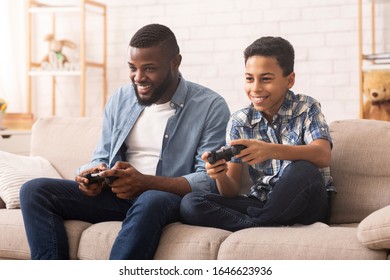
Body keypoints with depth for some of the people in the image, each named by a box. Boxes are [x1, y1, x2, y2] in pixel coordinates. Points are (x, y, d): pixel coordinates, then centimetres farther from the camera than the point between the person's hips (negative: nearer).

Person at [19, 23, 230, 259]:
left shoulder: (211, 107, -4)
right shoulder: (120, 100, 13)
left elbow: (210, 180, -12)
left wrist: (145, 182, -24)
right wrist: (96, 176, -7)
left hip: (171, 198, -5)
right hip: (117, 196, 5)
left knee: (150, 202, -41)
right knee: (34, 190, -13)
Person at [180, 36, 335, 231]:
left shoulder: (306, 108, -1)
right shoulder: (239, 122, 5)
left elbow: (323, 155, -21)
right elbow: (231, 192, 2)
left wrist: (271, 150, -37)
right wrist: (220, 177, -23)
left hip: (305, 205, -2)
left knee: (303, 170, -37)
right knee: (190, 204, -19)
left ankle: (254, 227, -15)